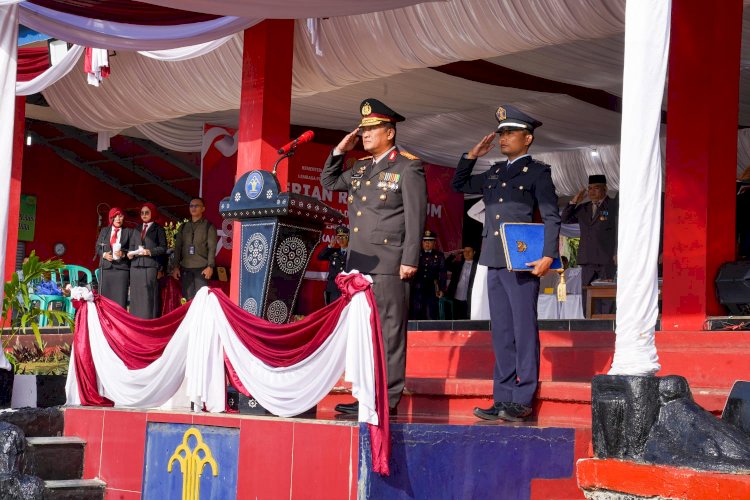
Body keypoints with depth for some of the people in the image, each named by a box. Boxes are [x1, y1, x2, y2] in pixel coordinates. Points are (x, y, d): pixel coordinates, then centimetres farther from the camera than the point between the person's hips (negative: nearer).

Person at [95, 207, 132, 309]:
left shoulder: (127, 232, 8)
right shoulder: (104, 231, 16)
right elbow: (98, 247, 14)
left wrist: (123, 254, -13)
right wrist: (104, 254, -5)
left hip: (121, 267, -2)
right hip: (106, 267, 2)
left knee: (120, 297, -7)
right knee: (105, 296, -1)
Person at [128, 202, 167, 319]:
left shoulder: (158, 229, 7)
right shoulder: (137, 229, 21)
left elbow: (163, 248, -1)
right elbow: (132, 245, 19)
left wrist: (149, 251, -15)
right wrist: (130, 253, -2)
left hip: (151, 265, -4)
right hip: (136, 265, 5)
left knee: (149, 296, -10)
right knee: (136, 295, 0)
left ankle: (150, 321, -10)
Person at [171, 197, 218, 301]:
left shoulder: (208, 226, 5)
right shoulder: (183, 227, 17)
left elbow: (212, 248, -3)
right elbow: (178, 247, 14)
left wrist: (210, 266, -13)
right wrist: (176, 267, 6)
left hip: (202, 268, -4)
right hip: (185, 268, 4)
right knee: (188, 298, 1)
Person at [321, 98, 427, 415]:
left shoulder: (408, 167, -3)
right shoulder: (361, 168, 18)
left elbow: (415, 217, -9)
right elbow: (329, 182, 31)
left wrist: (410, 259, -16)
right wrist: (339, 152, 17)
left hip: (389, 265, -8)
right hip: (359, 263, 8)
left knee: (389, 331, -5)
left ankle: (389, 398, -3)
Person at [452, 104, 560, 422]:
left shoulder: (537, 173, 1)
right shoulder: (495, 172, 19)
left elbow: (552, 217, -6)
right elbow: (459, 185, 30)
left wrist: (548, 256, -17)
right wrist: (472, 155, 17)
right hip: (494, 262, 7)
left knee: (524, 331, -4)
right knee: (501, 332, 8)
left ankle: (523, 401, 0)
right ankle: (503, 399, 12)